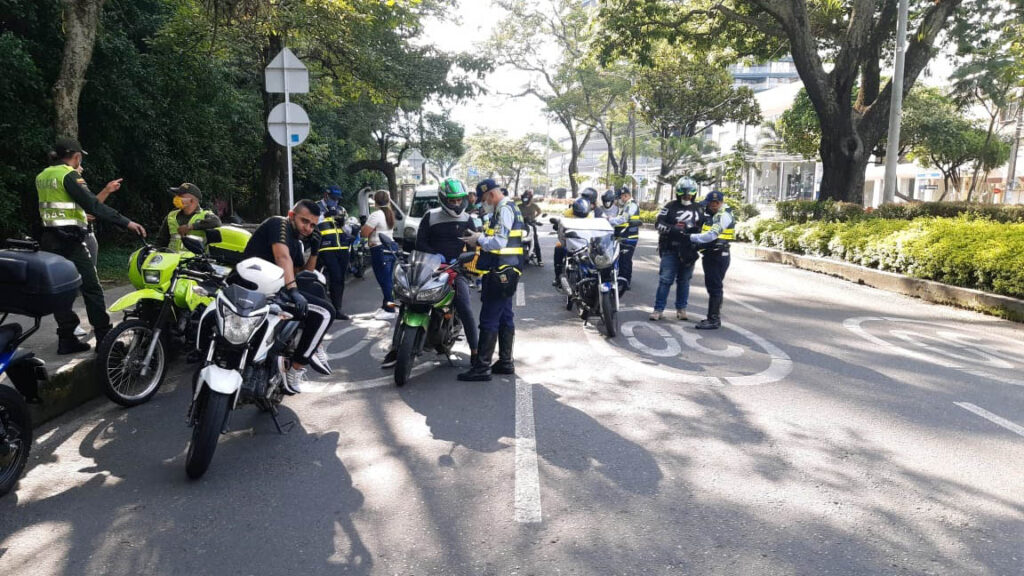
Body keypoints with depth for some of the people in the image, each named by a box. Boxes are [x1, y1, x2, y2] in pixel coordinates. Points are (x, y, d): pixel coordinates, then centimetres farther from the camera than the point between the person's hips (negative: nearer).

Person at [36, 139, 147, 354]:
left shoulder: (42, 177, 14)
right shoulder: (69, 175, -11)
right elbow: (92, 205, -21)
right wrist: (126, 222, -25)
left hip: (49, 239, 8)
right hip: (70, 240, -8)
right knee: (91, 288, -3)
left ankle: (66, 339, 11)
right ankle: (104, 338, -3)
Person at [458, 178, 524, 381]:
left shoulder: (504, 210, -13)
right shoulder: (510, 208, 19)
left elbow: (499, 243, -22)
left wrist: (479, 239, -8)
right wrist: (482, 237, 9)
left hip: (499, 273, -11)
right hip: (507, 272, 11)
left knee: (489, 320, -8)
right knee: (505, 317, 14)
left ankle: (482, 367, -6)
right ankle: (505, 362, 22)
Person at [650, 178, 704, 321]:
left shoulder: (698, 210, 13)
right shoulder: (670, 207, 1)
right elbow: (659, 223, -7)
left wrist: (694, 231, -6)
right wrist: (674, 229, -22)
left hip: (689, 251, 3)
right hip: (670, 250, -3)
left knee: (684, 280, 10)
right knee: (665, 280, -5)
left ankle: (681, 308, 19)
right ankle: (658, 309, 0)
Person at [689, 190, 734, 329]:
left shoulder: (724, 215, -14)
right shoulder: (709, 214, 15)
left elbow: (712, 235, -24)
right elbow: (704, 233, 18)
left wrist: (691, 237, -18)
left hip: (718, 256, -10)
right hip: (710, 255, 10)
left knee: (714, 287, -7)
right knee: (712, 286, 16)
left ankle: (713, 320, -3)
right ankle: (715, 316, 26)